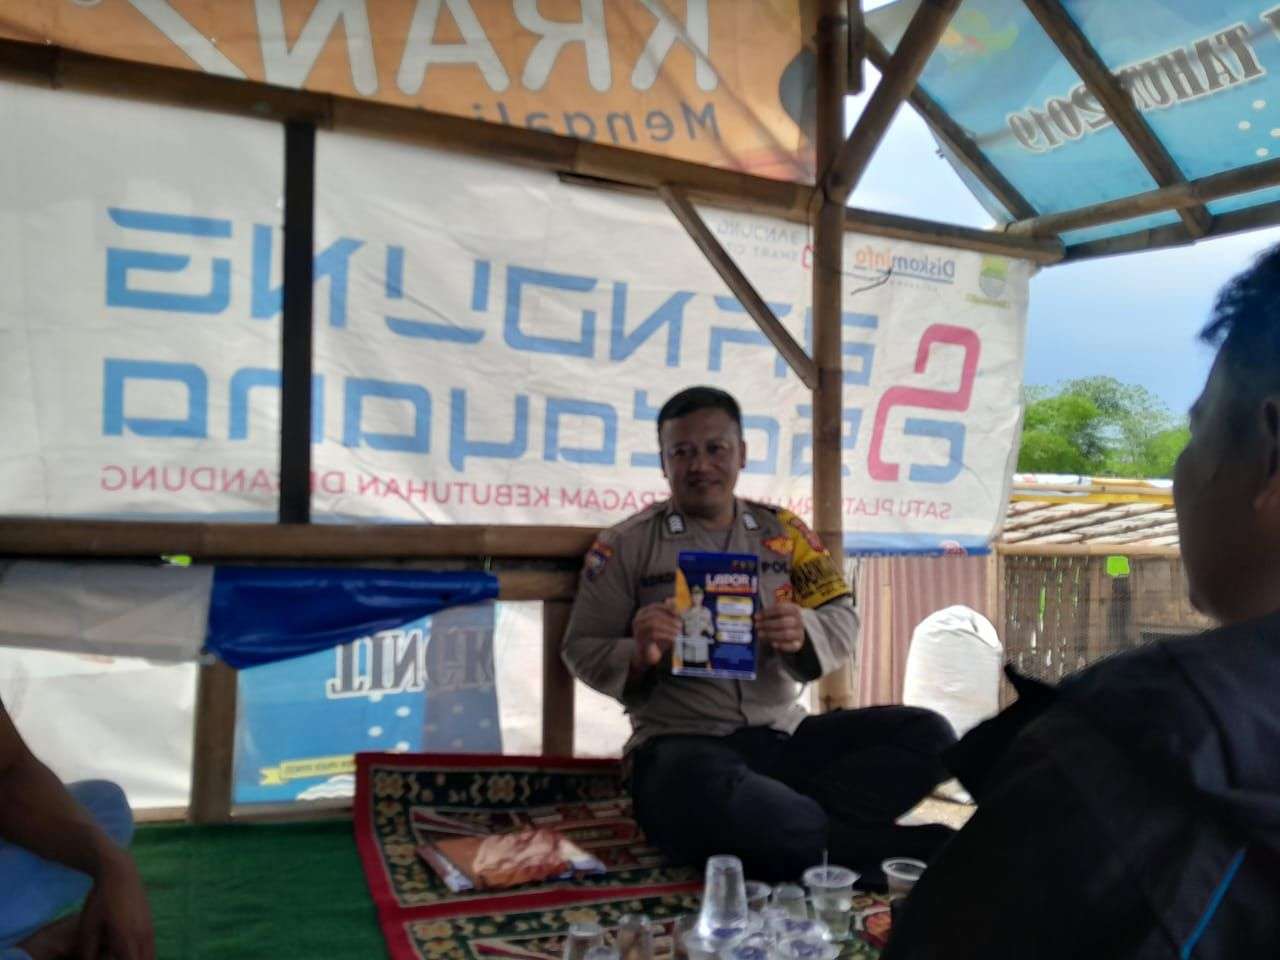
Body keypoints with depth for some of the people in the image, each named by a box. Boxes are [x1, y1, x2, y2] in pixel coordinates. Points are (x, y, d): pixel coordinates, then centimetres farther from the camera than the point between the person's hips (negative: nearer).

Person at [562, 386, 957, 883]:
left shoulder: (783, 531, 12)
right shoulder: (626, 544, 3)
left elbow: (842, 623, 7)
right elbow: (582, 649, 3)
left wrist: (804, 633, -17)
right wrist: (638, 656, -19)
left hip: (784, 734, 4)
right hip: (682, 743, -4)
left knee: (927, 734, -13)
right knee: (709, 798, -38)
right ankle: (898, 851, -20)